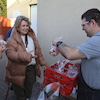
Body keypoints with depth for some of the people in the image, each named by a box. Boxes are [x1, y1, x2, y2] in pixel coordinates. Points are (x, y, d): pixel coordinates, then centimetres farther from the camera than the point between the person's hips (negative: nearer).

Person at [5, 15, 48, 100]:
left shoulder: (32, 36, 5)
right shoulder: (12, 39, -12)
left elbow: (38, 51, 8)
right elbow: (10, 54, -22)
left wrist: (43, 63, 5)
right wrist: (26, 56, -32)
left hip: (32, 67, 5)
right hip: (18, 69, -4)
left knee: (29, 89, 22)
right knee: (20, 93, 14)